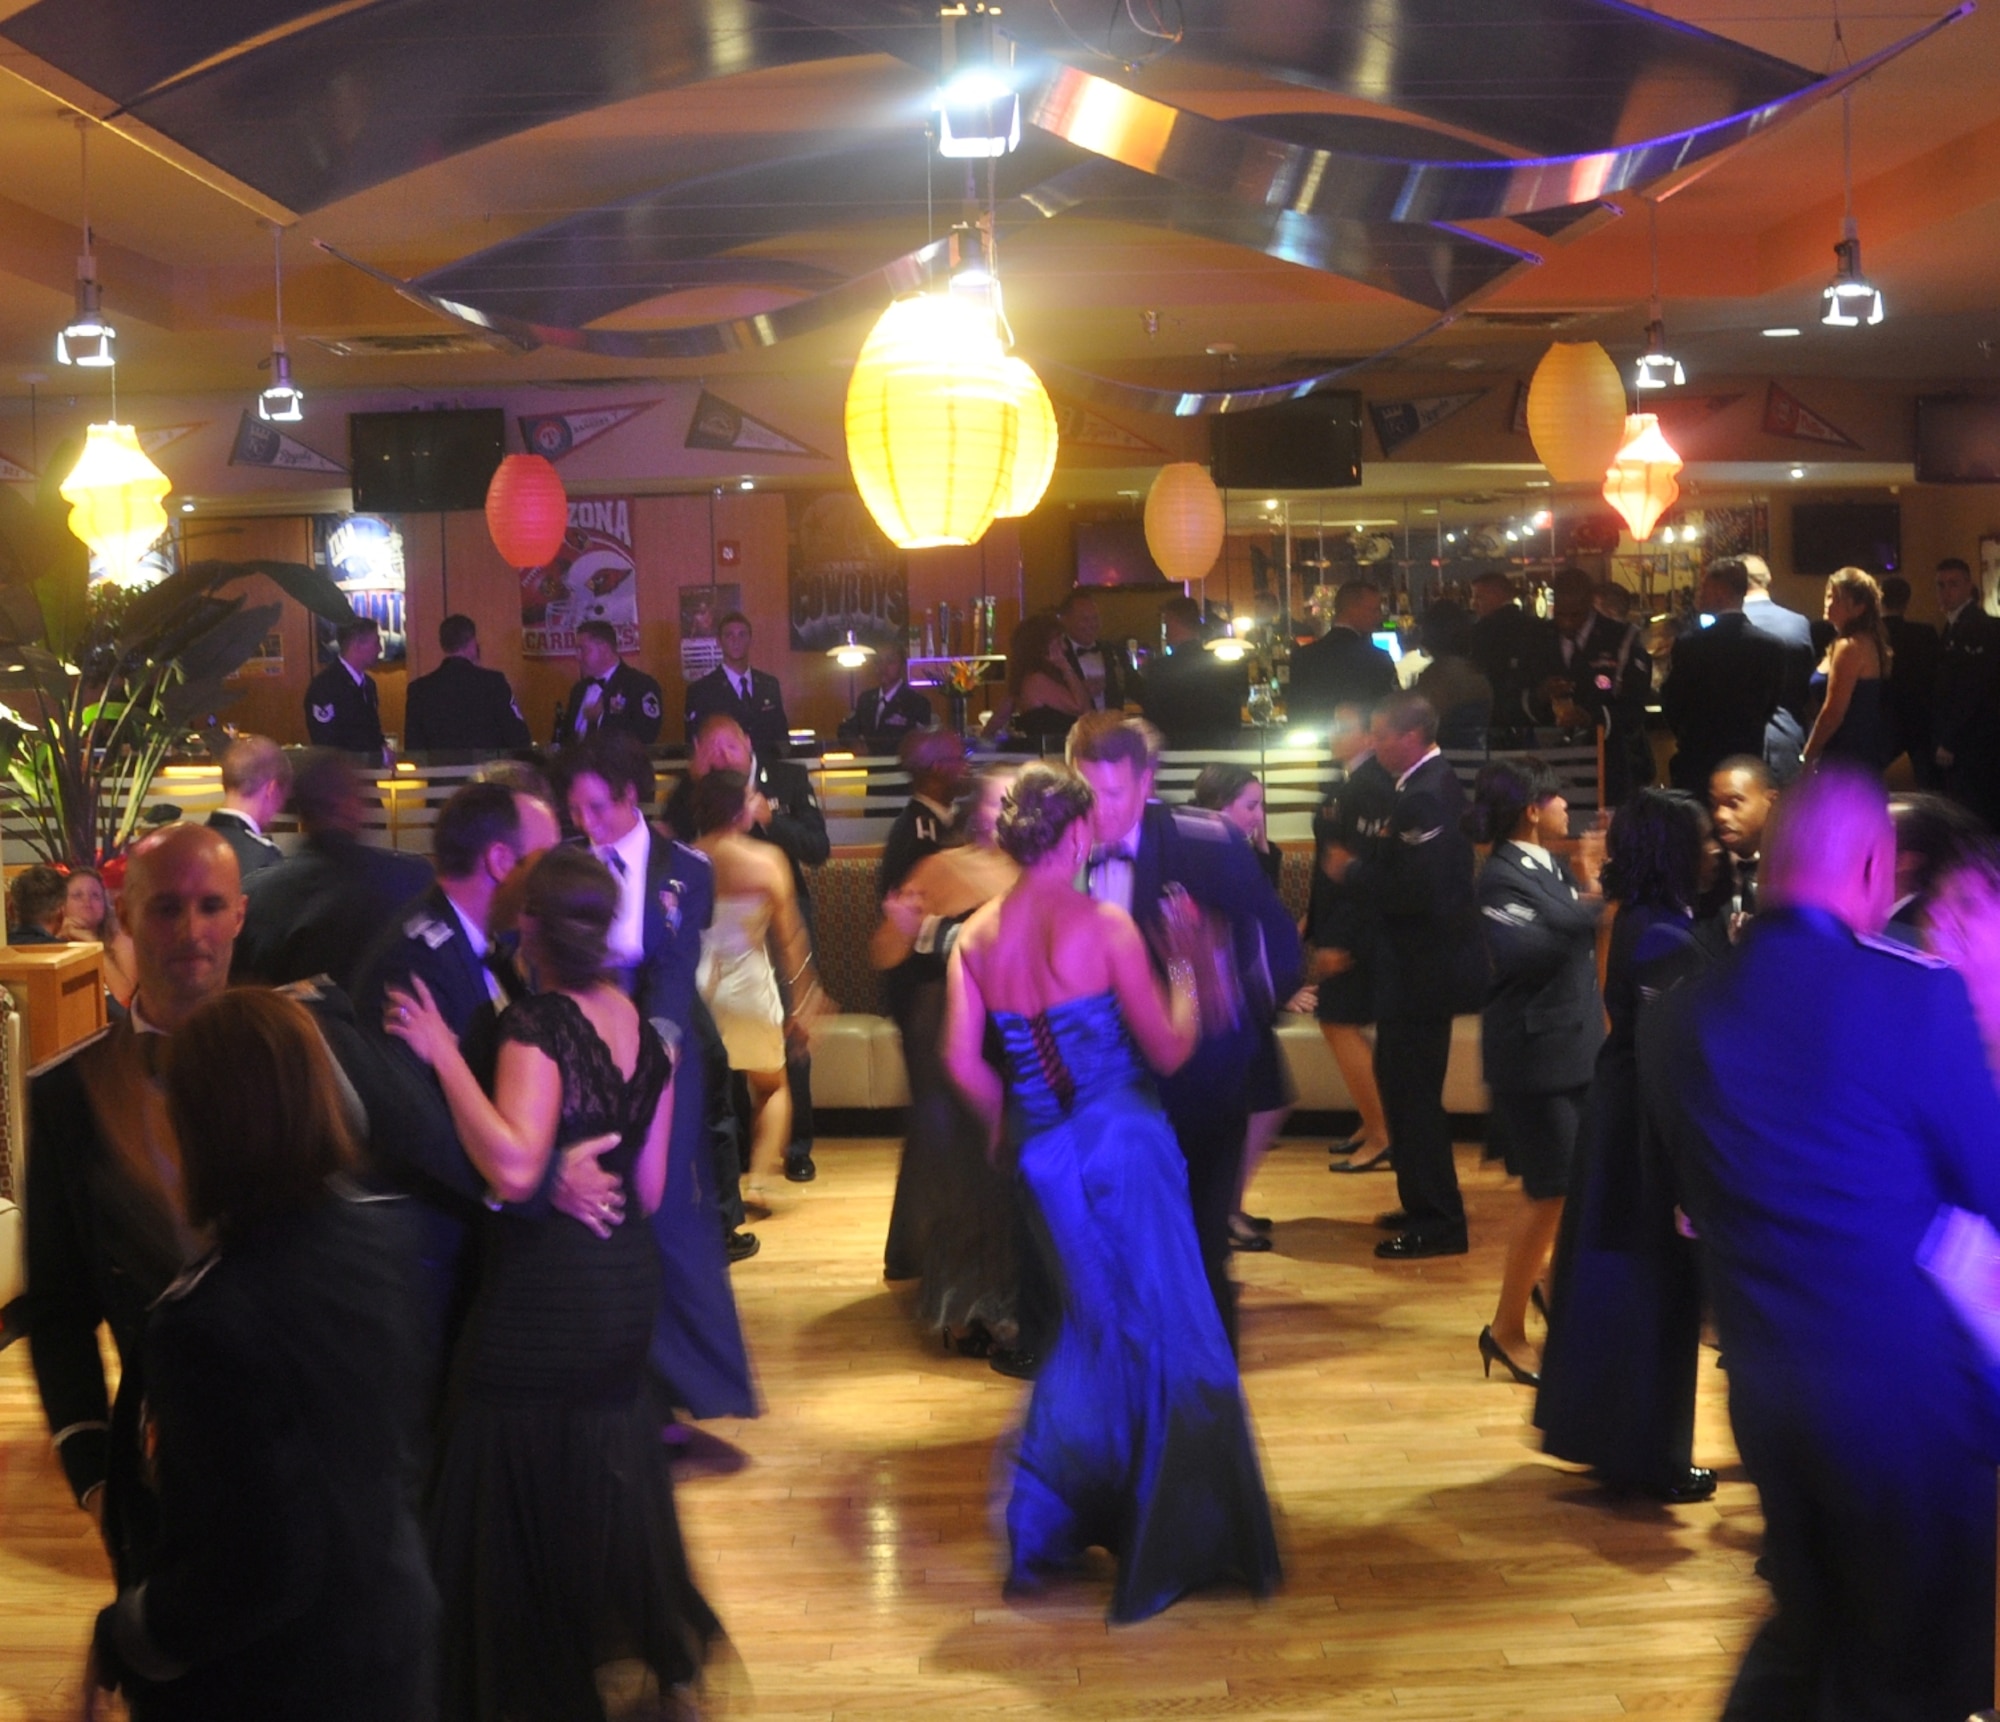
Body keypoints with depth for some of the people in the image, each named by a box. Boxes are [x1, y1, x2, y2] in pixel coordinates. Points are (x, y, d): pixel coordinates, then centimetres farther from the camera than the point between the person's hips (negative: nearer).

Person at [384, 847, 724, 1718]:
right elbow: (651, 1184, 7)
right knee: (606, 1461, 26)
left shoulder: (538, 1025, -19)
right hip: (626, 1280, 8)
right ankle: (653, 1639, 38)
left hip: (546, 1293, -8)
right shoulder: (643, 1024, 3)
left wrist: (445, 1055, -27)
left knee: (516, 1487, 8)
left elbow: (514, 1168, -32)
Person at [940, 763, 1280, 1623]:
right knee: (1169, 1333, 8)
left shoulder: (975, 938, 0)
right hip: (1124, 1143, -5)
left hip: (1045, 1158, 6)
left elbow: (963, 1063, -3)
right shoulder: (1104, 926, -13)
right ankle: (1178, 1540, 14)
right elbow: (1171, 1049, -10)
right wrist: (1183, 964, 4)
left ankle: (1042, 1525, 24)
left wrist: (1010, 1119, 13)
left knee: (1095, 1326, 22)